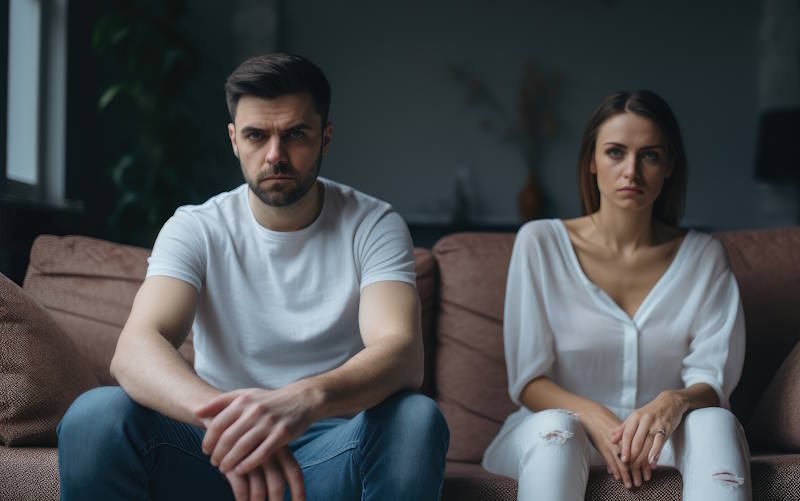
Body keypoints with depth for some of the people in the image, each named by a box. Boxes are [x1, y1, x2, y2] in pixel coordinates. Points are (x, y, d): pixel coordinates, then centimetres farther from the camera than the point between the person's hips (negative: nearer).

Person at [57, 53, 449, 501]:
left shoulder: (373, 225, -4)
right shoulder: (196, 229, -3)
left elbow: (402, 354, -22)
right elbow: (134, 351, -20)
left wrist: (305, 400, -45)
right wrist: (221, 414, -44)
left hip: (331, 451, 0)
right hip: (221, 446, 0)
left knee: (416, 419, -33)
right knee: (95, 415, -27)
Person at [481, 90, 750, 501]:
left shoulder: (704, 257, 2)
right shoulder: (540, 243, -4)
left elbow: (711, 379, -4)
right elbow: (527, 381, -5)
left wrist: (674, 402, -28)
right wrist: (594, 418, -24)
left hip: (660, 436, 2)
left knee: (716, 422, -31)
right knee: (554, 426, -35)